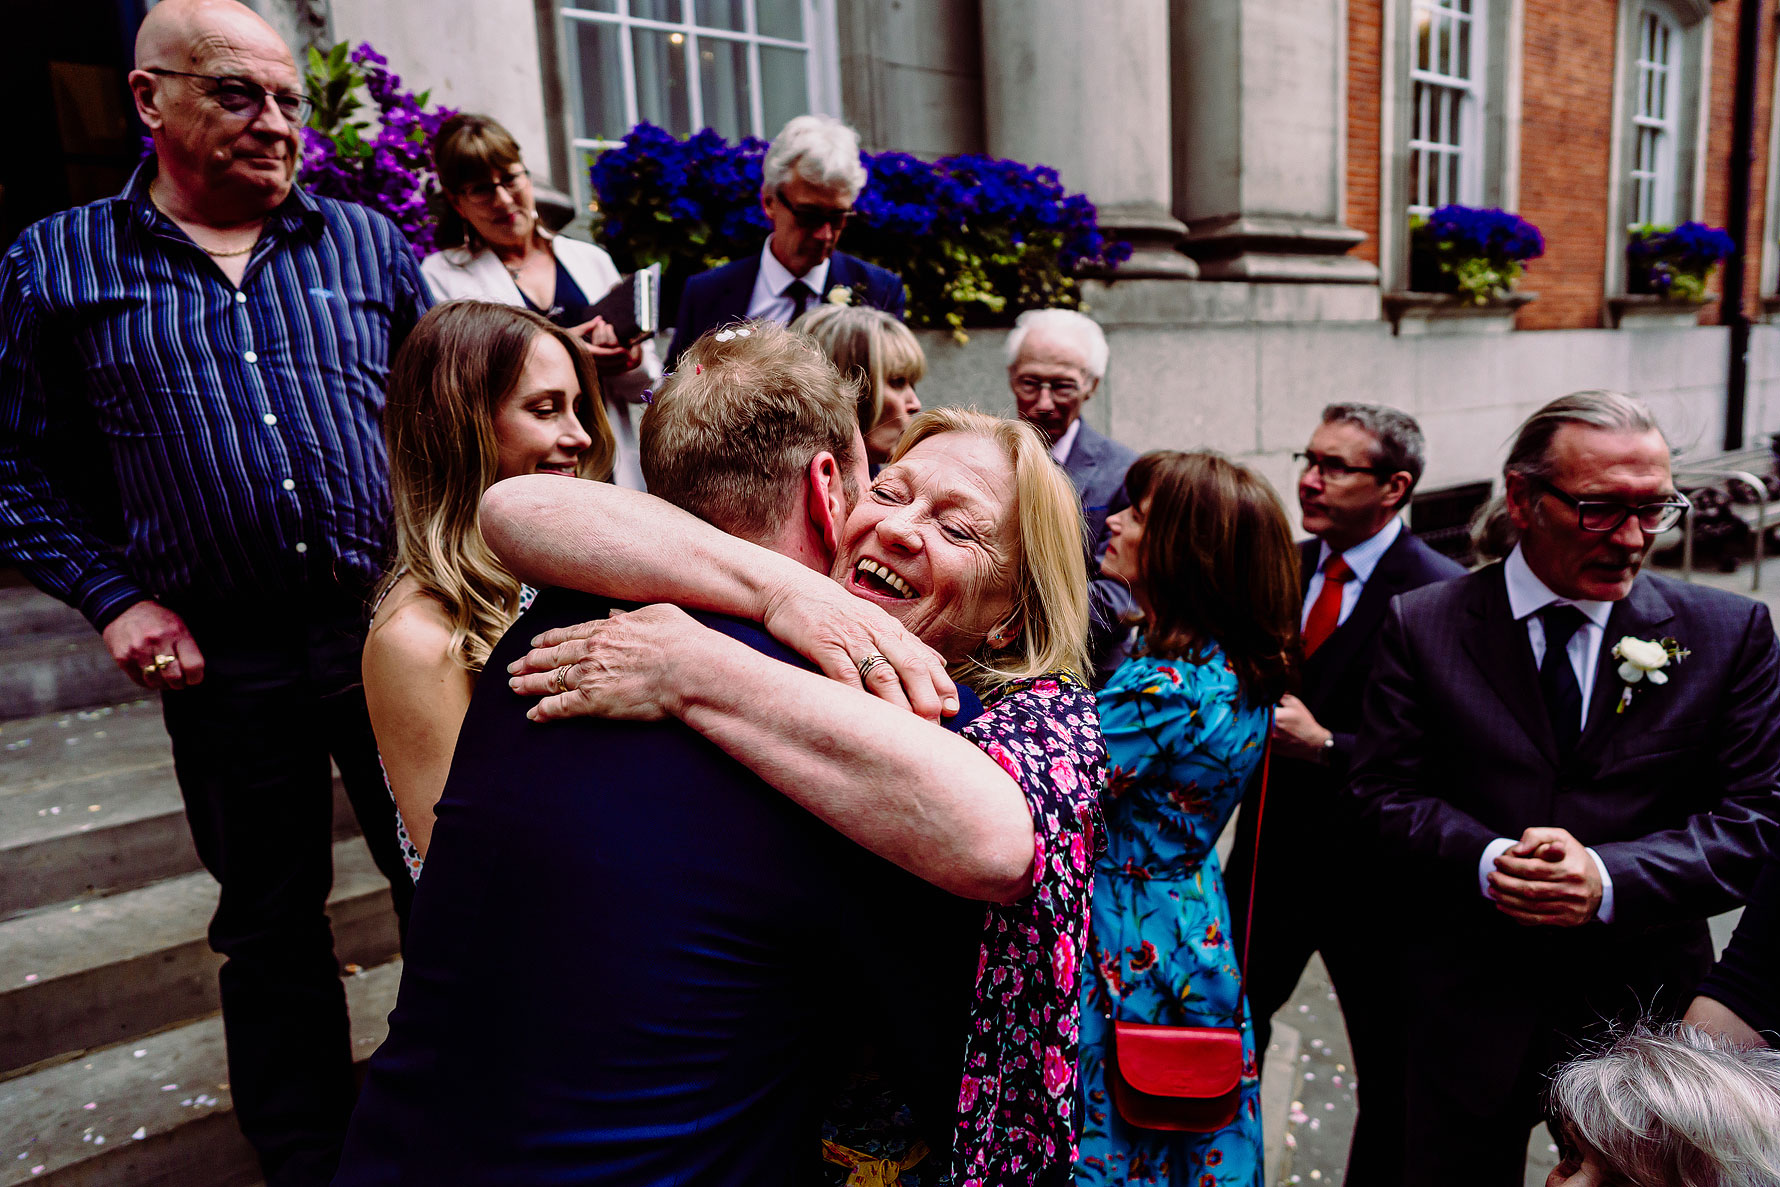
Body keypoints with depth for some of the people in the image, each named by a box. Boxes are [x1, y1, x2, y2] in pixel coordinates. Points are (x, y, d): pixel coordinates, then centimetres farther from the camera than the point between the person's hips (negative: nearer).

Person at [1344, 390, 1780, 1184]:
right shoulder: (1422, 626, -5)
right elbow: (1380, 791, -6)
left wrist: (1610, 878, -21)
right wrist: (1485, 860, -23)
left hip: (1647, 1009, 1)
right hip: (1466, 1007, 0)